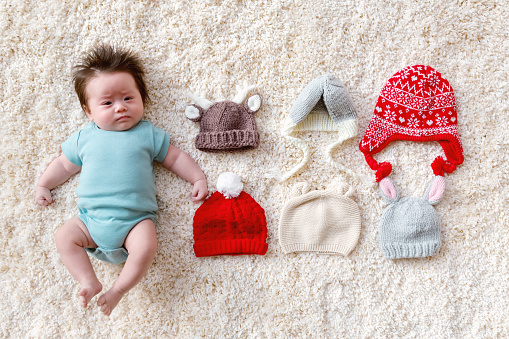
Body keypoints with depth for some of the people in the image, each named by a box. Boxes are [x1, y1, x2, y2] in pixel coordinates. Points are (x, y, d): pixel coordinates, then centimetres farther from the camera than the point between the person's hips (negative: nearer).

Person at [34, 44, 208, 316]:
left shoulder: (148, 134, 7)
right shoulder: (84, 138, 12)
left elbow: (175, 158, 12)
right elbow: (64, 164, 25)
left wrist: (198, 178, 5)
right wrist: (43, 184, 22)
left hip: (135, 218, -3)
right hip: (91, 217, 3)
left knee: (146, 246, -28)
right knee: (64, 236, -15)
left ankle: (119, 289, -13)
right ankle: (89, 282, -10)